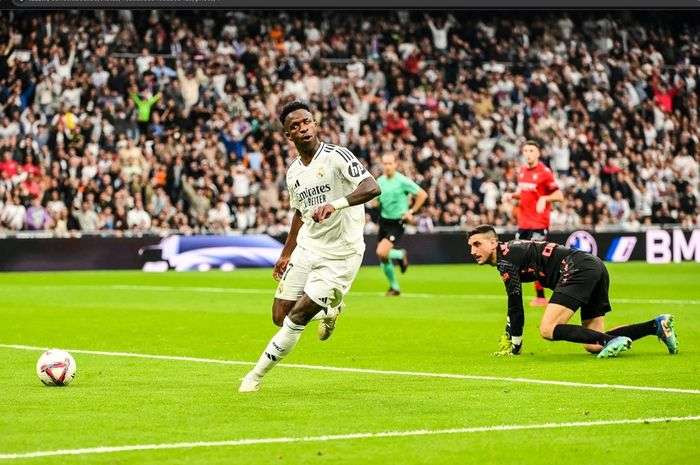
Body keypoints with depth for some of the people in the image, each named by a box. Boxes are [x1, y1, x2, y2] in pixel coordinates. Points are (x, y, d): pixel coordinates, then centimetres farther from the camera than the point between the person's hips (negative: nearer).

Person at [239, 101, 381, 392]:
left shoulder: (336, 156, -15)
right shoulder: (293, 172, 7)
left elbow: (372, 187, -28)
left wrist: (335, 204, -41)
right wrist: (286, 254, 23)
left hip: (340, 256, -7)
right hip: (306, 250, 7)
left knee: (297, 316, -8)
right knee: (280, 316, 4)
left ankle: (257, 375, 8)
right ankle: (328, 310, 33)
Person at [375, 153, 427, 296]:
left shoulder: (402, 181, -12)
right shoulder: (379, 181, 5)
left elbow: (422, 194, -7)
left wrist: (412, 211, -9)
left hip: (397, 223, -6)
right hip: (384, 220, 6)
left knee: (382, 253, -23)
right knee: (383, 260, 7)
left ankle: (401, 255, 8)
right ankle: (394, 287, 25)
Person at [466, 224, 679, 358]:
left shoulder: (506, 258, -7)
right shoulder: (511, 252, 22)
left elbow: (515, 307, -9)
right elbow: (515, 306, 32)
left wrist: (514, 346, -2)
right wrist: (508, 339, 33)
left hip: (577, 268, -10)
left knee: (548, 330, -19)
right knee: (593, 346, 7)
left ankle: (612, 340, -25)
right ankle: (657, 325, 6)